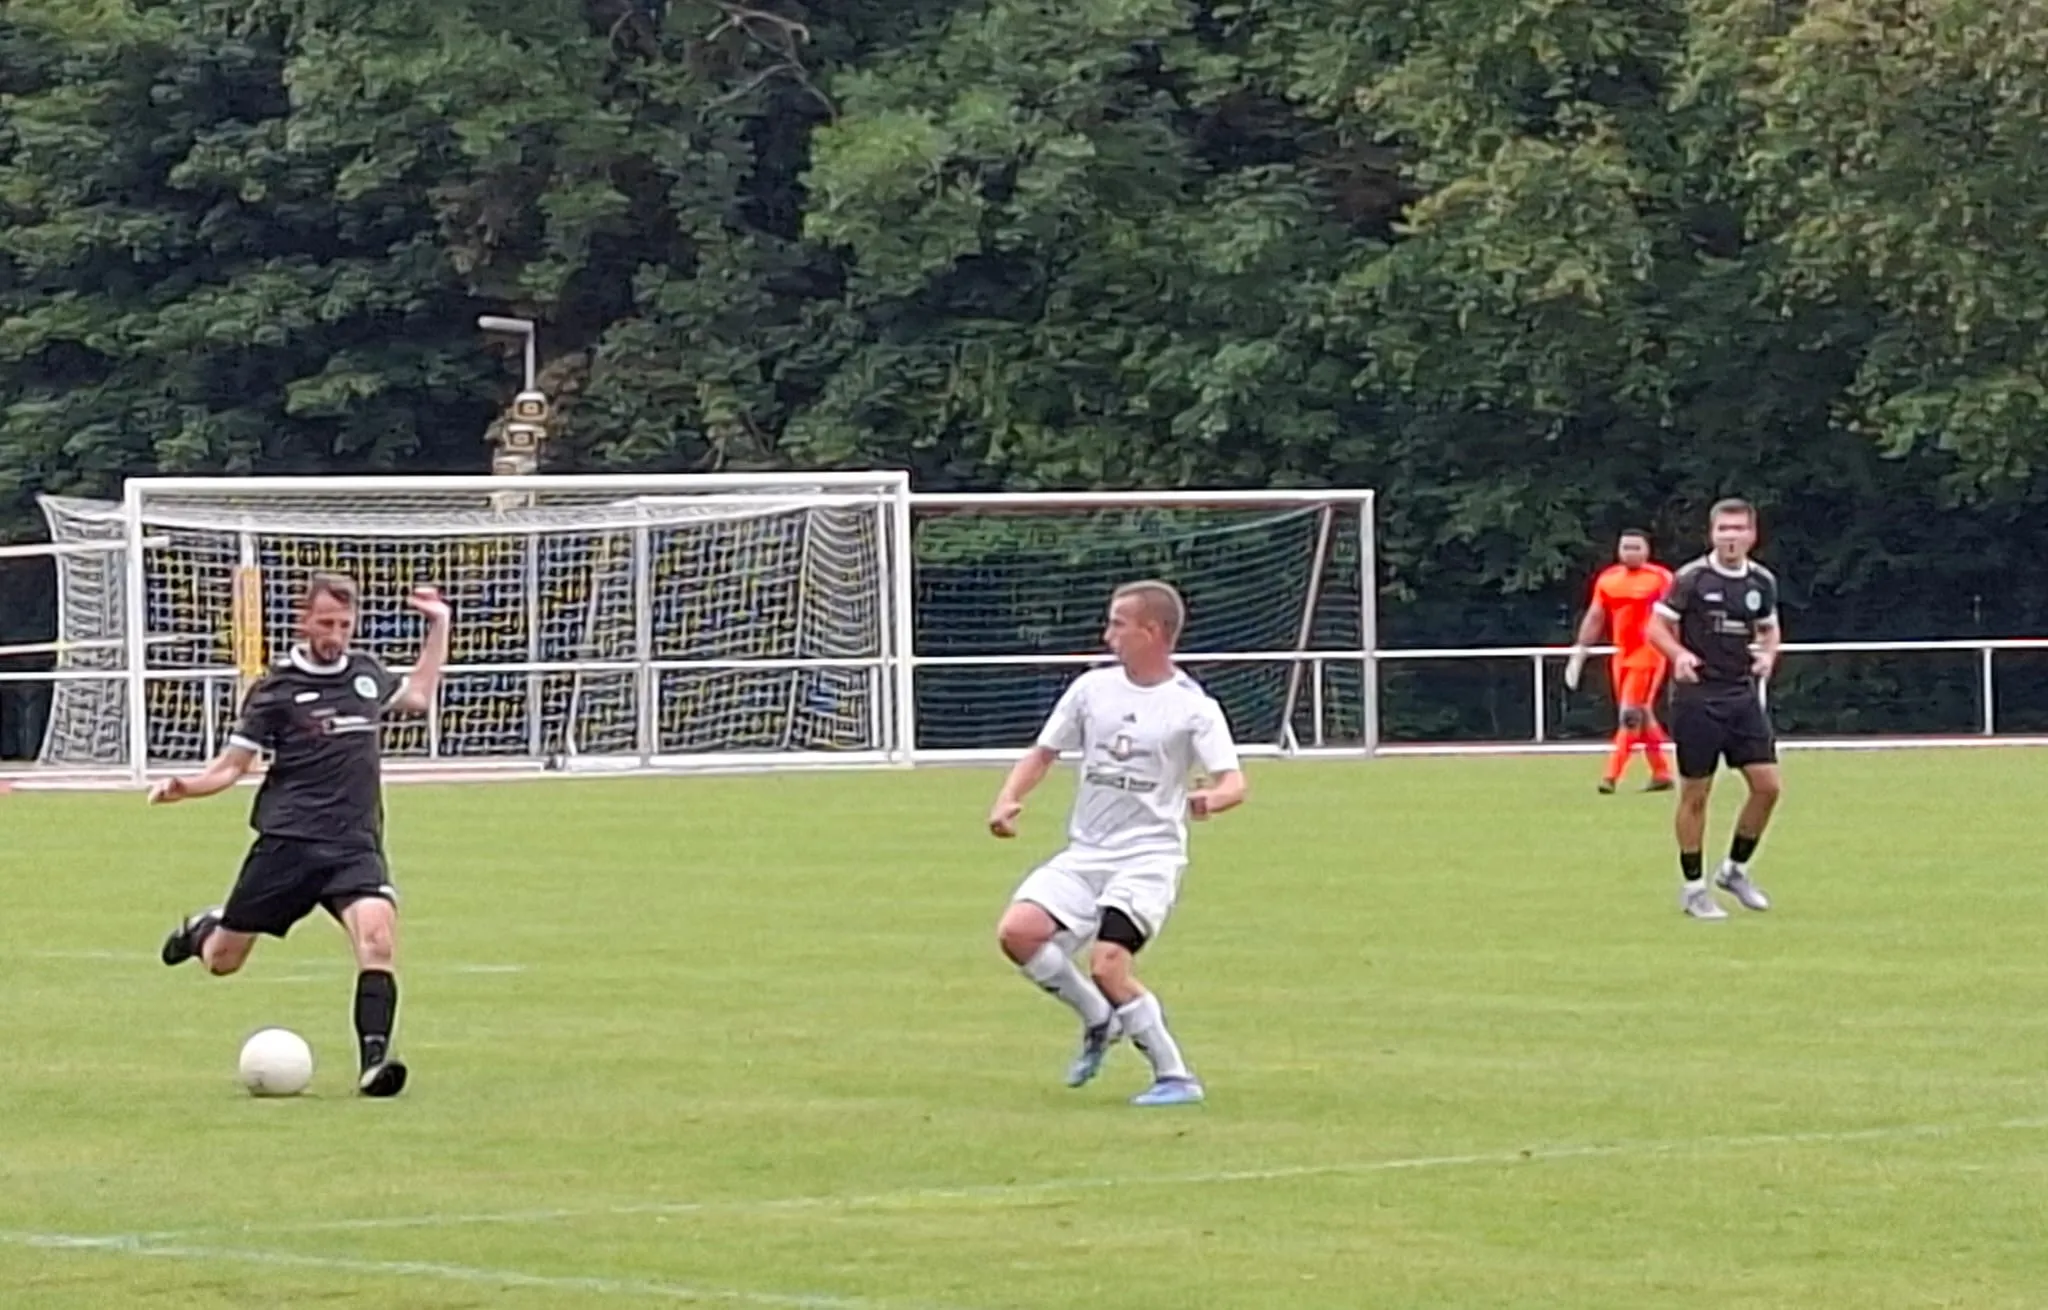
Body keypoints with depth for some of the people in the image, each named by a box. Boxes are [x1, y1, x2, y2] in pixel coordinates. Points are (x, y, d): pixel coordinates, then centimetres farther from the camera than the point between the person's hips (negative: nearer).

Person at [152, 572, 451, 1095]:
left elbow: (418, 697, 33)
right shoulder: (276, 688, -2)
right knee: (222, 962, 7)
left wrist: (439, 627, 28)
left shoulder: (367, 673, 12)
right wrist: (186, 786, -18)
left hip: (357, 846, 2)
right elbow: (233, 764, 1)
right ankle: (204, 929, 44)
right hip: (287, 842, -2)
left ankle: (374, 1061, -27)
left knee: (377, 937, -27)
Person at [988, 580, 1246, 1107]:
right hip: (1085, 853, 5)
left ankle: (1176, 1077, -8)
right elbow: (1044, 752, 16)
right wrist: (1007, 800, -1)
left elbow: (1233, 783, -14)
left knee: (1108, 964, -23)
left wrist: (1212, 798, -38)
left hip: (1149, 856, -5)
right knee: (1017, 932, -15)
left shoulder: (1192, 707, -6)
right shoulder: (1092, 688, 7)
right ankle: (1098, 1019, 9)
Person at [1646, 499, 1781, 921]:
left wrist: (1768, 653, -3)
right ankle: (1693, 887, 12)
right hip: (1697, 697, -4)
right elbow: (1657, 625, -5)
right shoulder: (1692, 578, -9)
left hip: (1743, 695, 5)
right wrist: (1679, 654, -25)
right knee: (1695, 793, 0)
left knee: (1767, 786, -2)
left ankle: (1735, 869, 18)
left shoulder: (1762, 581, 5)